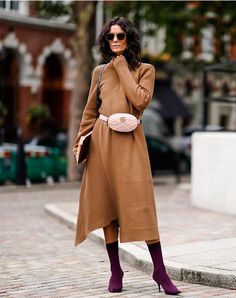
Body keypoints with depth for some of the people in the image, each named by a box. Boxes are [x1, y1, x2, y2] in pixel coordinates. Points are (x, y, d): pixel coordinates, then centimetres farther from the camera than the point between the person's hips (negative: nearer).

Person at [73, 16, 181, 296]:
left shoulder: (145, 70, 6)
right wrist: (80, 142, 10)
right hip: (102, 141, 3)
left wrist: (122, 68, -5)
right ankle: (115, 271, 10)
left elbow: (141, 100, -13)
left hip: (130, 141, -3)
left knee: (140, 202, -11)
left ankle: (159, 270, -6)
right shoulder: (100, 71, 13)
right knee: (107, 204, 2)